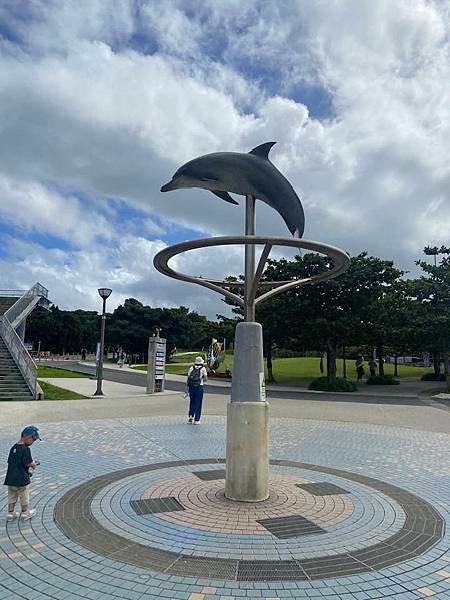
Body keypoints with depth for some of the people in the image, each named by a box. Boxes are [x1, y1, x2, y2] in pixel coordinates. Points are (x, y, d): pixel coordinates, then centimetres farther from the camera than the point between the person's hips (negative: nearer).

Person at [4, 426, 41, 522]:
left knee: (12, 496, 19)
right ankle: (25, 513, 25)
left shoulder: (13, 448, 5)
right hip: (22, 478, -6)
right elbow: (28, 463, -22)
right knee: (24, 496, 12)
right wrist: (34, 464, 0)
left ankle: (11, 513, 26)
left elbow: (10, 461, 13)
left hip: (11, 478, 6)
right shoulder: (25, 449, -20)